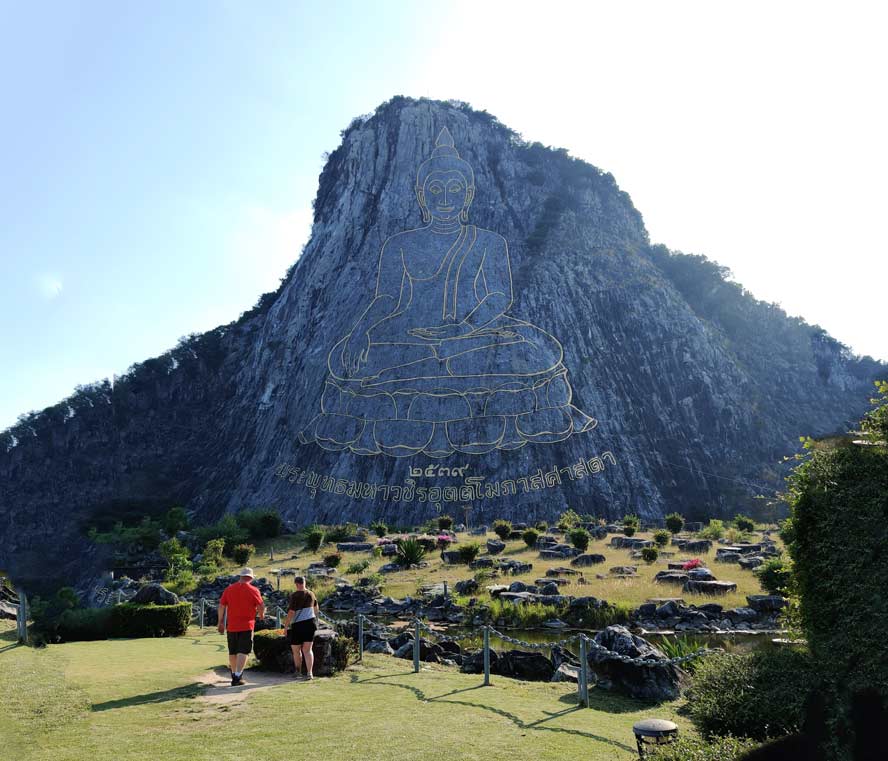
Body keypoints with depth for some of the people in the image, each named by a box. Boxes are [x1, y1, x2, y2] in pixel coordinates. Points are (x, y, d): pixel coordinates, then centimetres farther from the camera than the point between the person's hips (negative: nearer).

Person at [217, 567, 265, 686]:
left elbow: (221, 606, 5)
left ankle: (234, 674, 31)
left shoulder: (229, 589, 3)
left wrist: (221, 622, 14)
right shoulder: (253, 590, -7)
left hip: (231, 626, 4)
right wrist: (261, 615, 15)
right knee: (243, 651, -1)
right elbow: (261, 607, -6)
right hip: (246, 626, -4)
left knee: (232, 652, 17)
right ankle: (238, 676, -10)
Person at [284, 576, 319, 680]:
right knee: (307, 650, 4)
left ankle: (298, 672, 25)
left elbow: (291, 612, -16)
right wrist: (315, 618, 40)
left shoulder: (294, 596, -12)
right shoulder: (311, 594, 7)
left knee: (296, 651, 13)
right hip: (310, 623, 5)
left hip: (297, 625, -5)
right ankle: (309, 673, -8)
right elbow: (316, 608, 22)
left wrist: (287, 626, -7)